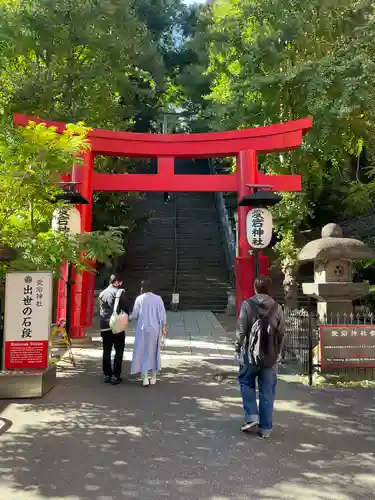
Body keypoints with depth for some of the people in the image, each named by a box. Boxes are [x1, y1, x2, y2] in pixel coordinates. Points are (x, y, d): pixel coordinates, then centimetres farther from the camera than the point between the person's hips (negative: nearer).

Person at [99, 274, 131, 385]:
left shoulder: (102, 294, 10)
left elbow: (101, 309, 14)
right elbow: (127, 308, -7)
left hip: (104, 327, 5)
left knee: (106, 351, 12)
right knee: (119, 351, 3)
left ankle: (107, 375, 16)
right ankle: (115, 376, 2)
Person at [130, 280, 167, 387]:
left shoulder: (139, 298, -5)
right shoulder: (158, 298, -1)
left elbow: (135, 315, -2)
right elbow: (162, 314, -2)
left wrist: (128, 317, 19)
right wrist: (163, 327, 7)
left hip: (143, 329, -2)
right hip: (155, 329, 2)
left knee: (143, 352, 6)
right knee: (154, 352, 14)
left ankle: (145, 379, 0)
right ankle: (153, 378, 20)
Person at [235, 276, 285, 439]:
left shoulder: (247, 304, -8)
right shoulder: (277, 307, 2)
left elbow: (241, 330, -9)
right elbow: (281, 332, 6)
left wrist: (238, 349, 1)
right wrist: (278, 352, 17)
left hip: (251, 353, -2)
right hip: (270, 355, 3)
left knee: (246, 382, 19)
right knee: (267, 391, 10)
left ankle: (251, 416, 8)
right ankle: (265, 428, 17)